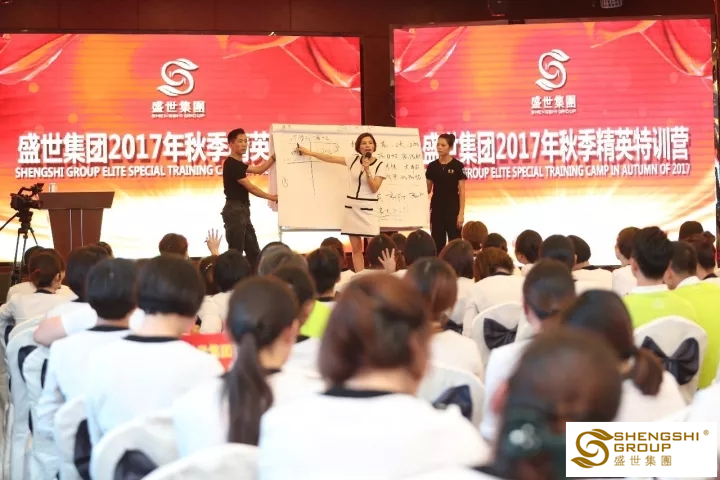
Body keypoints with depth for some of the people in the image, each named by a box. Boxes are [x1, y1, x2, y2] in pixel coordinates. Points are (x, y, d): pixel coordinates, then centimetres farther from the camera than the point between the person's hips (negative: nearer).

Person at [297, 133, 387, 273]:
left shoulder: (380, 165, -4)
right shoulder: (353, 159, 5)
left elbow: (374, 189, -10)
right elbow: (331, 158, 11)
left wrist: (367, 170, -22)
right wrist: (309, 152, 14)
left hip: (368, 209, -3)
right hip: (351, 207, 3)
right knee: (356, 248, 3)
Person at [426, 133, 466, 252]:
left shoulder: (457, 166, -6)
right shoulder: (432, 166, 5)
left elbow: (461, 191, -6)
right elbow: (427, 189, 11)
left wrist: (461, 213, -11)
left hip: (452, 209, -4)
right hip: (437, 208, 4)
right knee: (437, 244, 6)